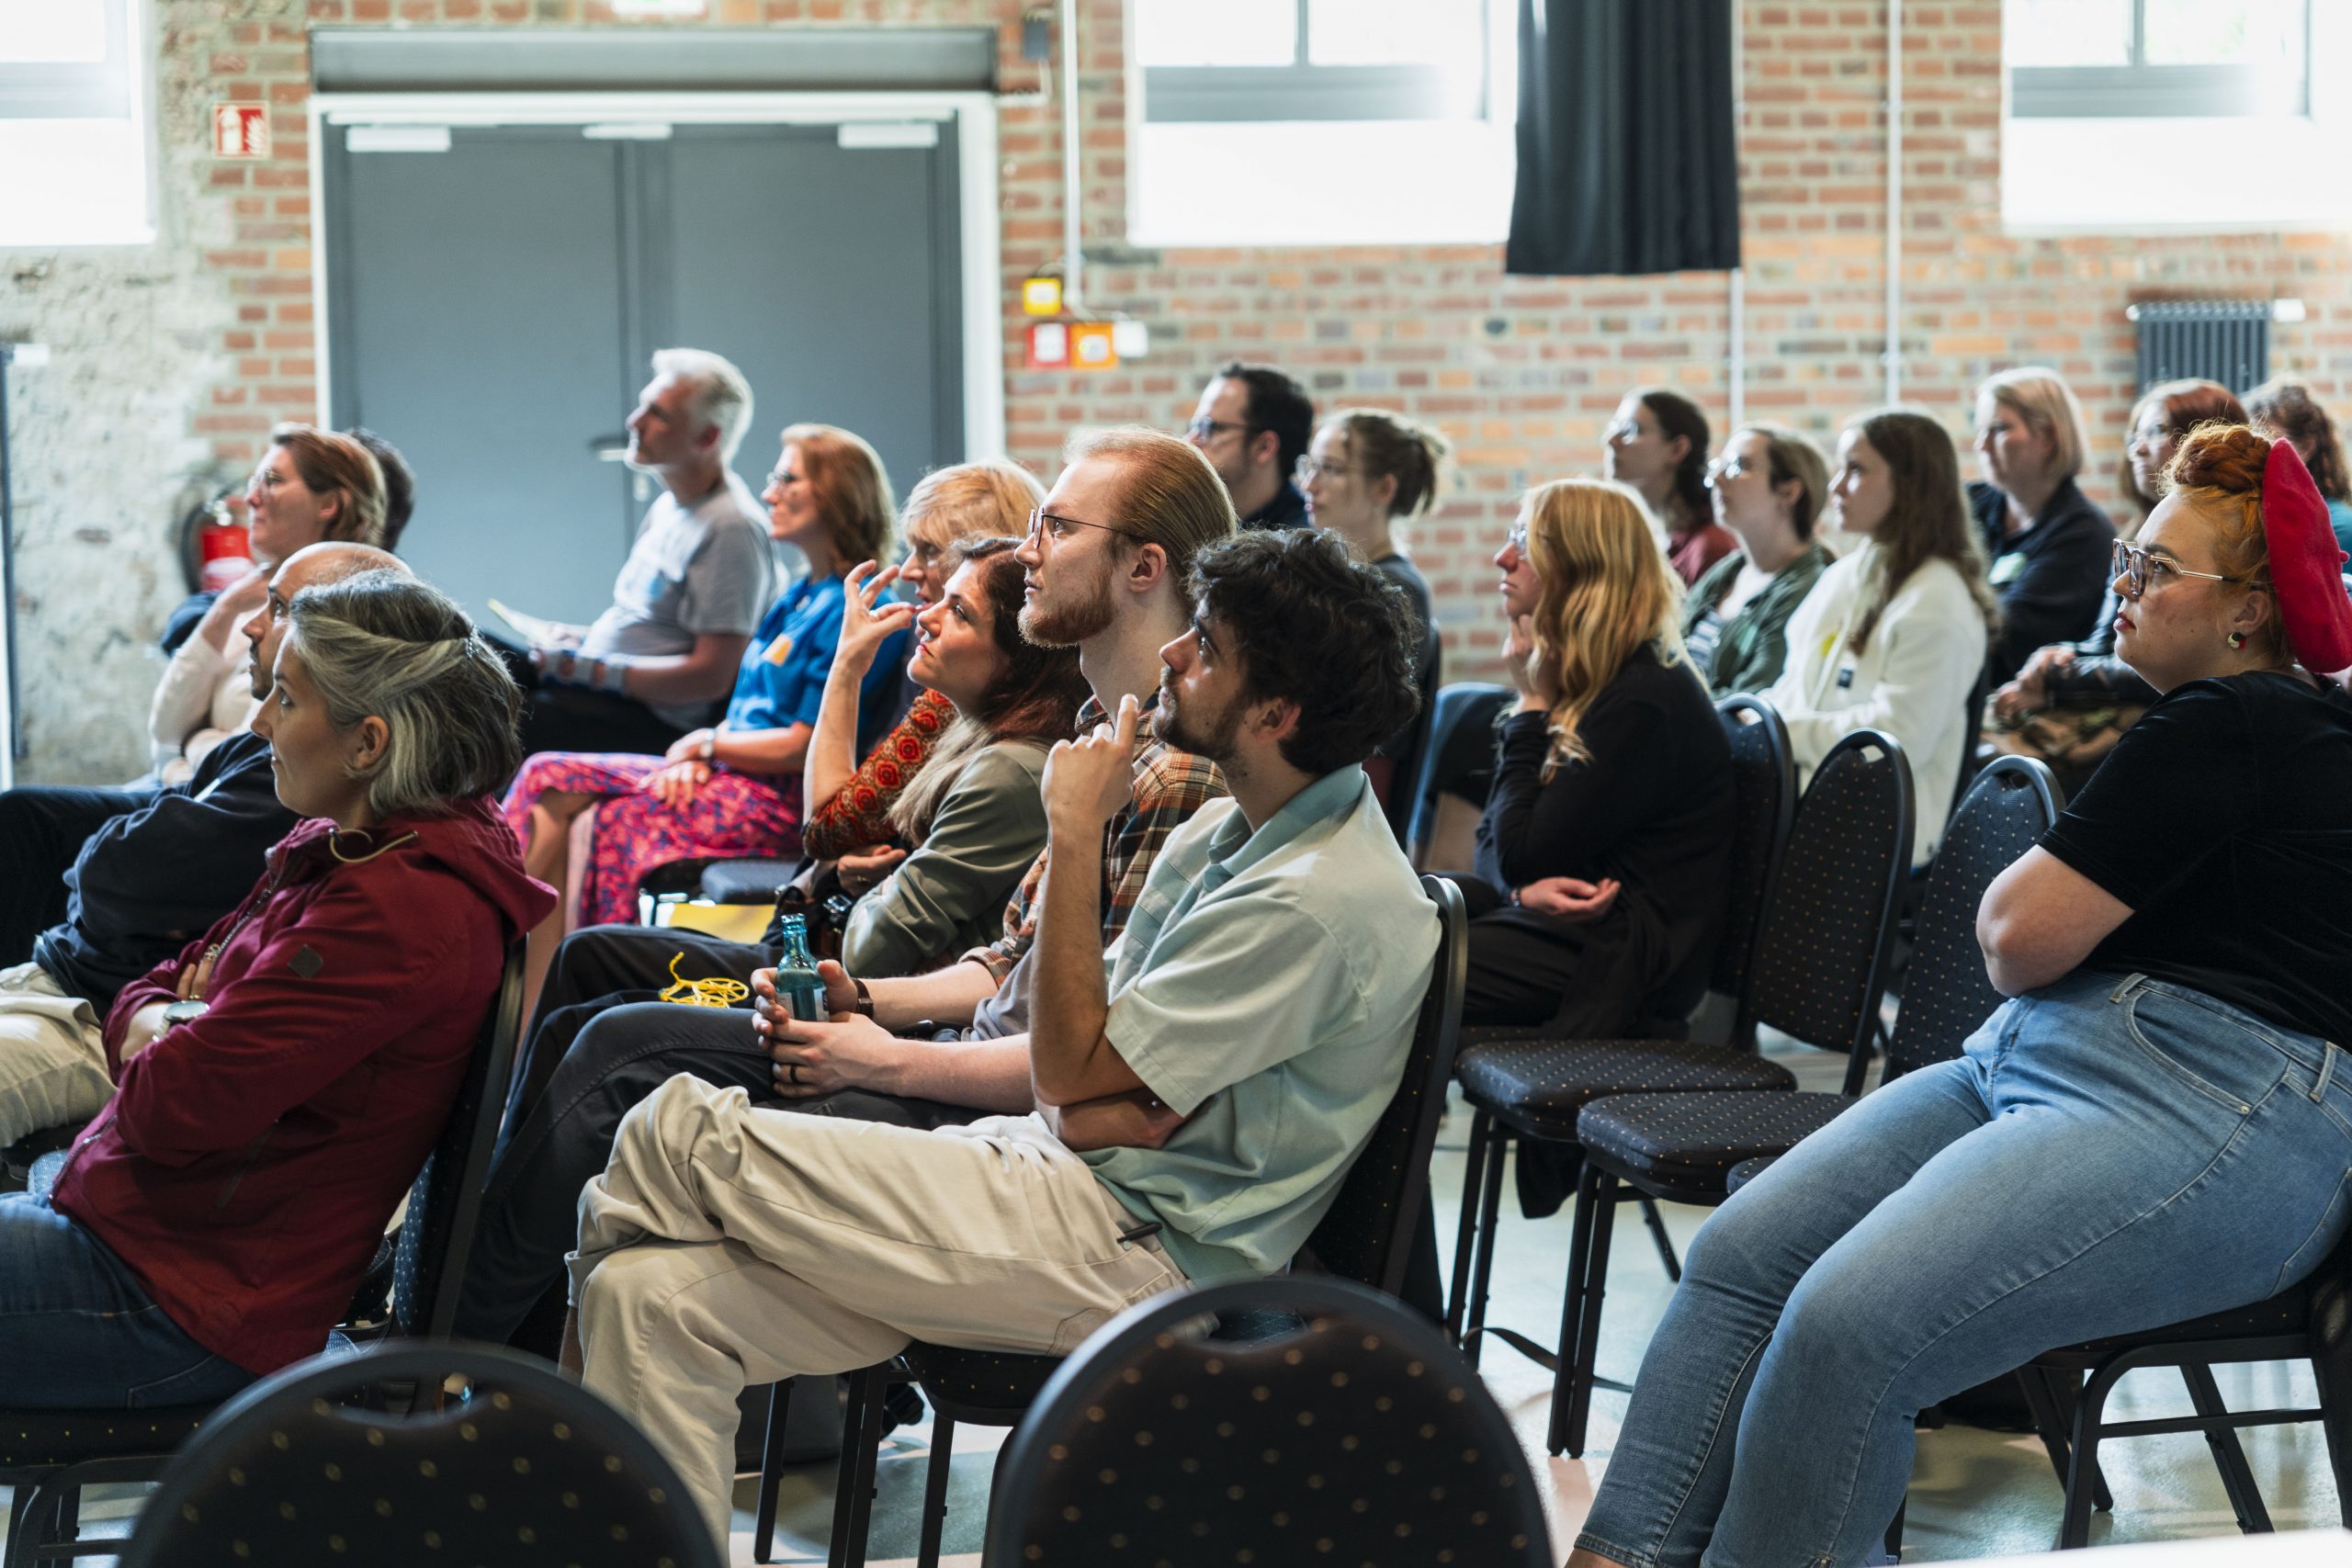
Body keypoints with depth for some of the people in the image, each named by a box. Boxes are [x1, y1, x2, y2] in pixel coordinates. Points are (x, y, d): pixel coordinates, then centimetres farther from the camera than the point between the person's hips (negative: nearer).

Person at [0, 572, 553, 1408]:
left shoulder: (403, 908, -24)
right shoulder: (336, 851, 9)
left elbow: (178, 1105, -24)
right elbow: (152, 990, 15)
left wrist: (162, 1051, -2)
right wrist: (154, 1022, -8)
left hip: (176, 1299, -10)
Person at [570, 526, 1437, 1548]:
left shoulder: (1319, 900, -18)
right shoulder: (1228, 830, 13)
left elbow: (1069, 1065, -13)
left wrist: (1075, 832, -11)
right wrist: (1087, 1102, -9)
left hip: (1125, 1255, -9)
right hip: (1067, 1185, 9)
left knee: (676, 1129, -12)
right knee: (655, 1301, -8)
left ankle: (612, 1235, 19)